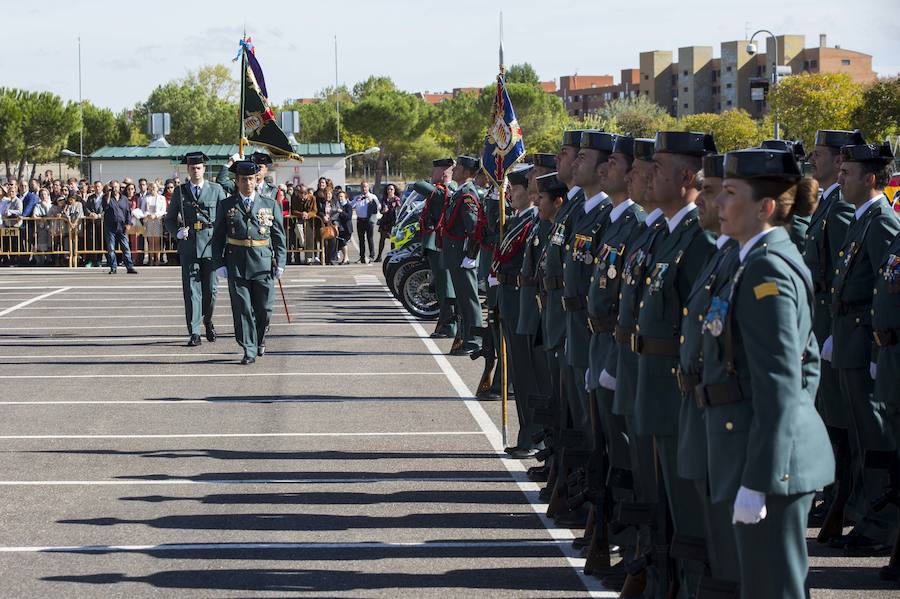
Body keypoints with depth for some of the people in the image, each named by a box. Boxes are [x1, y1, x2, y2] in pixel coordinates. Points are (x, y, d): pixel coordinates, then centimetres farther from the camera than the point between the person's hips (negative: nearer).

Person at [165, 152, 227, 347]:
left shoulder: (216, 190, 5)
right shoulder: (180, 191, 7)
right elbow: (169, 219, 11)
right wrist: (178, 233, -8)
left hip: (211, 244, 0)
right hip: (188, 246, 0)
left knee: (211, 288, 4)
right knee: (191, 289, -4)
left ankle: (208, 320, 32)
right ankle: (194, 332, -3)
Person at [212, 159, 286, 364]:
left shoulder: (269, 205, 7)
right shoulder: (226, 206, 5)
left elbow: (279, 236, 8)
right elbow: (218, 237, 6)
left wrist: (280, 263, 1)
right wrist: (220, 263, -3)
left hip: (263, 263, 1)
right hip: (236, 265, -1)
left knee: (264, 309, 3)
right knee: (242, 309, -3)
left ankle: (260, 338, 30)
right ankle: (249, 351, 2)